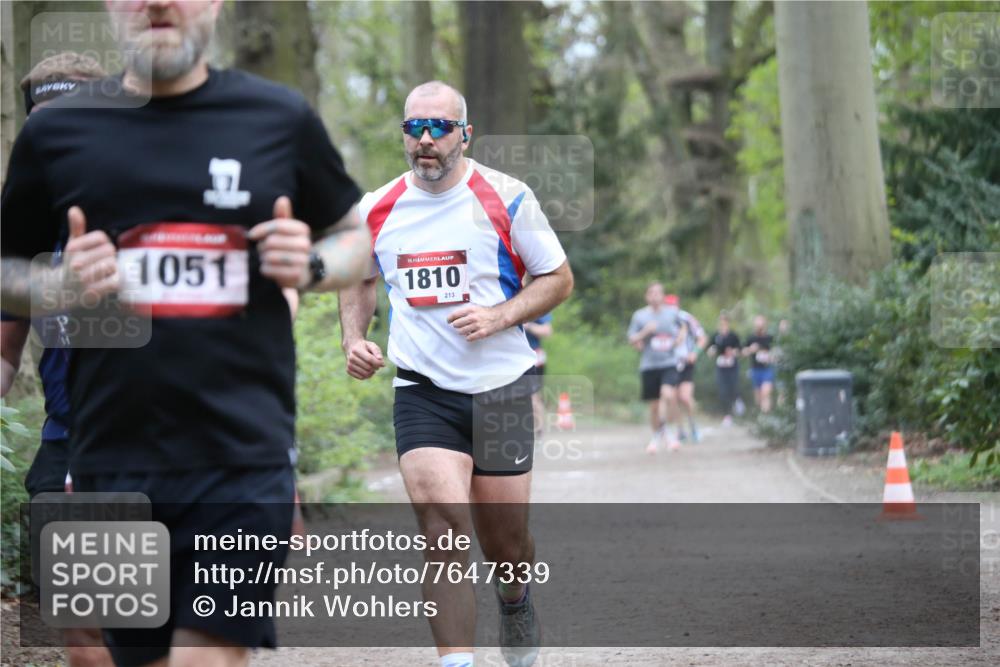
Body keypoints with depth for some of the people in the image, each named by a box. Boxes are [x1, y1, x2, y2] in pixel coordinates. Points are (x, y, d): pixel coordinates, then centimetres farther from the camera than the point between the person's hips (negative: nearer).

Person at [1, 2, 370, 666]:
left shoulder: (281, 118, 4)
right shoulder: (57, 130, 6)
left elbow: (355, 236, 17)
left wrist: (312, 265, -5)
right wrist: (59, 288, -7)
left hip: (244, 456, -2)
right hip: (114, 457, 2)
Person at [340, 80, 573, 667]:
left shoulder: (506, 197, -4)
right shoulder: (377, 209, 4)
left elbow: (559, 278, 3)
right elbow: (360, 281, 22)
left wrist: (500, 316, -13)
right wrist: (354, 339, 4)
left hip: (500, 387, -1)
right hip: (421, 392, 1)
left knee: (504, 541, 8)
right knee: (442, 526, -18)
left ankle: (516, 597, 43)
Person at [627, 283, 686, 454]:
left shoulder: (672, 312, 6)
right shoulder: (640, 316, 2)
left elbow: (682, 326, 25)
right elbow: (632, 340, 4)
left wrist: (681, 337, 4)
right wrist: (645, 332, -14)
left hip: (670, 363, -1)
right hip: (649, 365, 1)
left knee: (668, 394, -26)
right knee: (654, 405, 7)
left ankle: (668, 430, -7)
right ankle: (656, 436, 30)